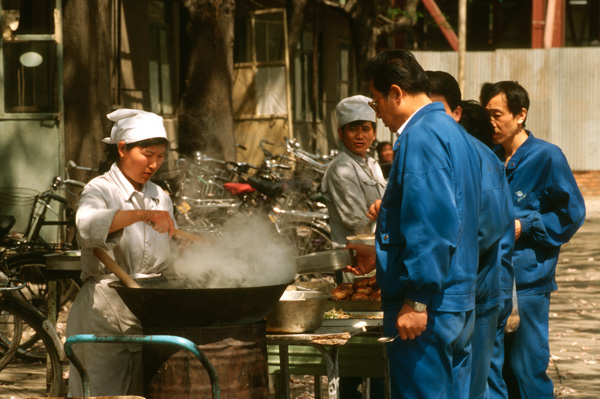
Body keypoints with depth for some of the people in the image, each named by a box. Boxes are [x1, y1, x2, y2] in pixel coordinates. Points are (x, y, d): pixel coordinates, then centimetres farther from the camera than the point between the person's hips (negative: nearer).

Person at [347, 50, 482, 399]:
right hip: (461, 304, 10)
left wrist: (416, 301, -23)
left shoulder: (420, 137, -16)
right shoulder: (454, 134, 16)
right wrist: (381, 255, 29)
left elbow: (433, 223, -24)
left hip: (428, 307, -10)